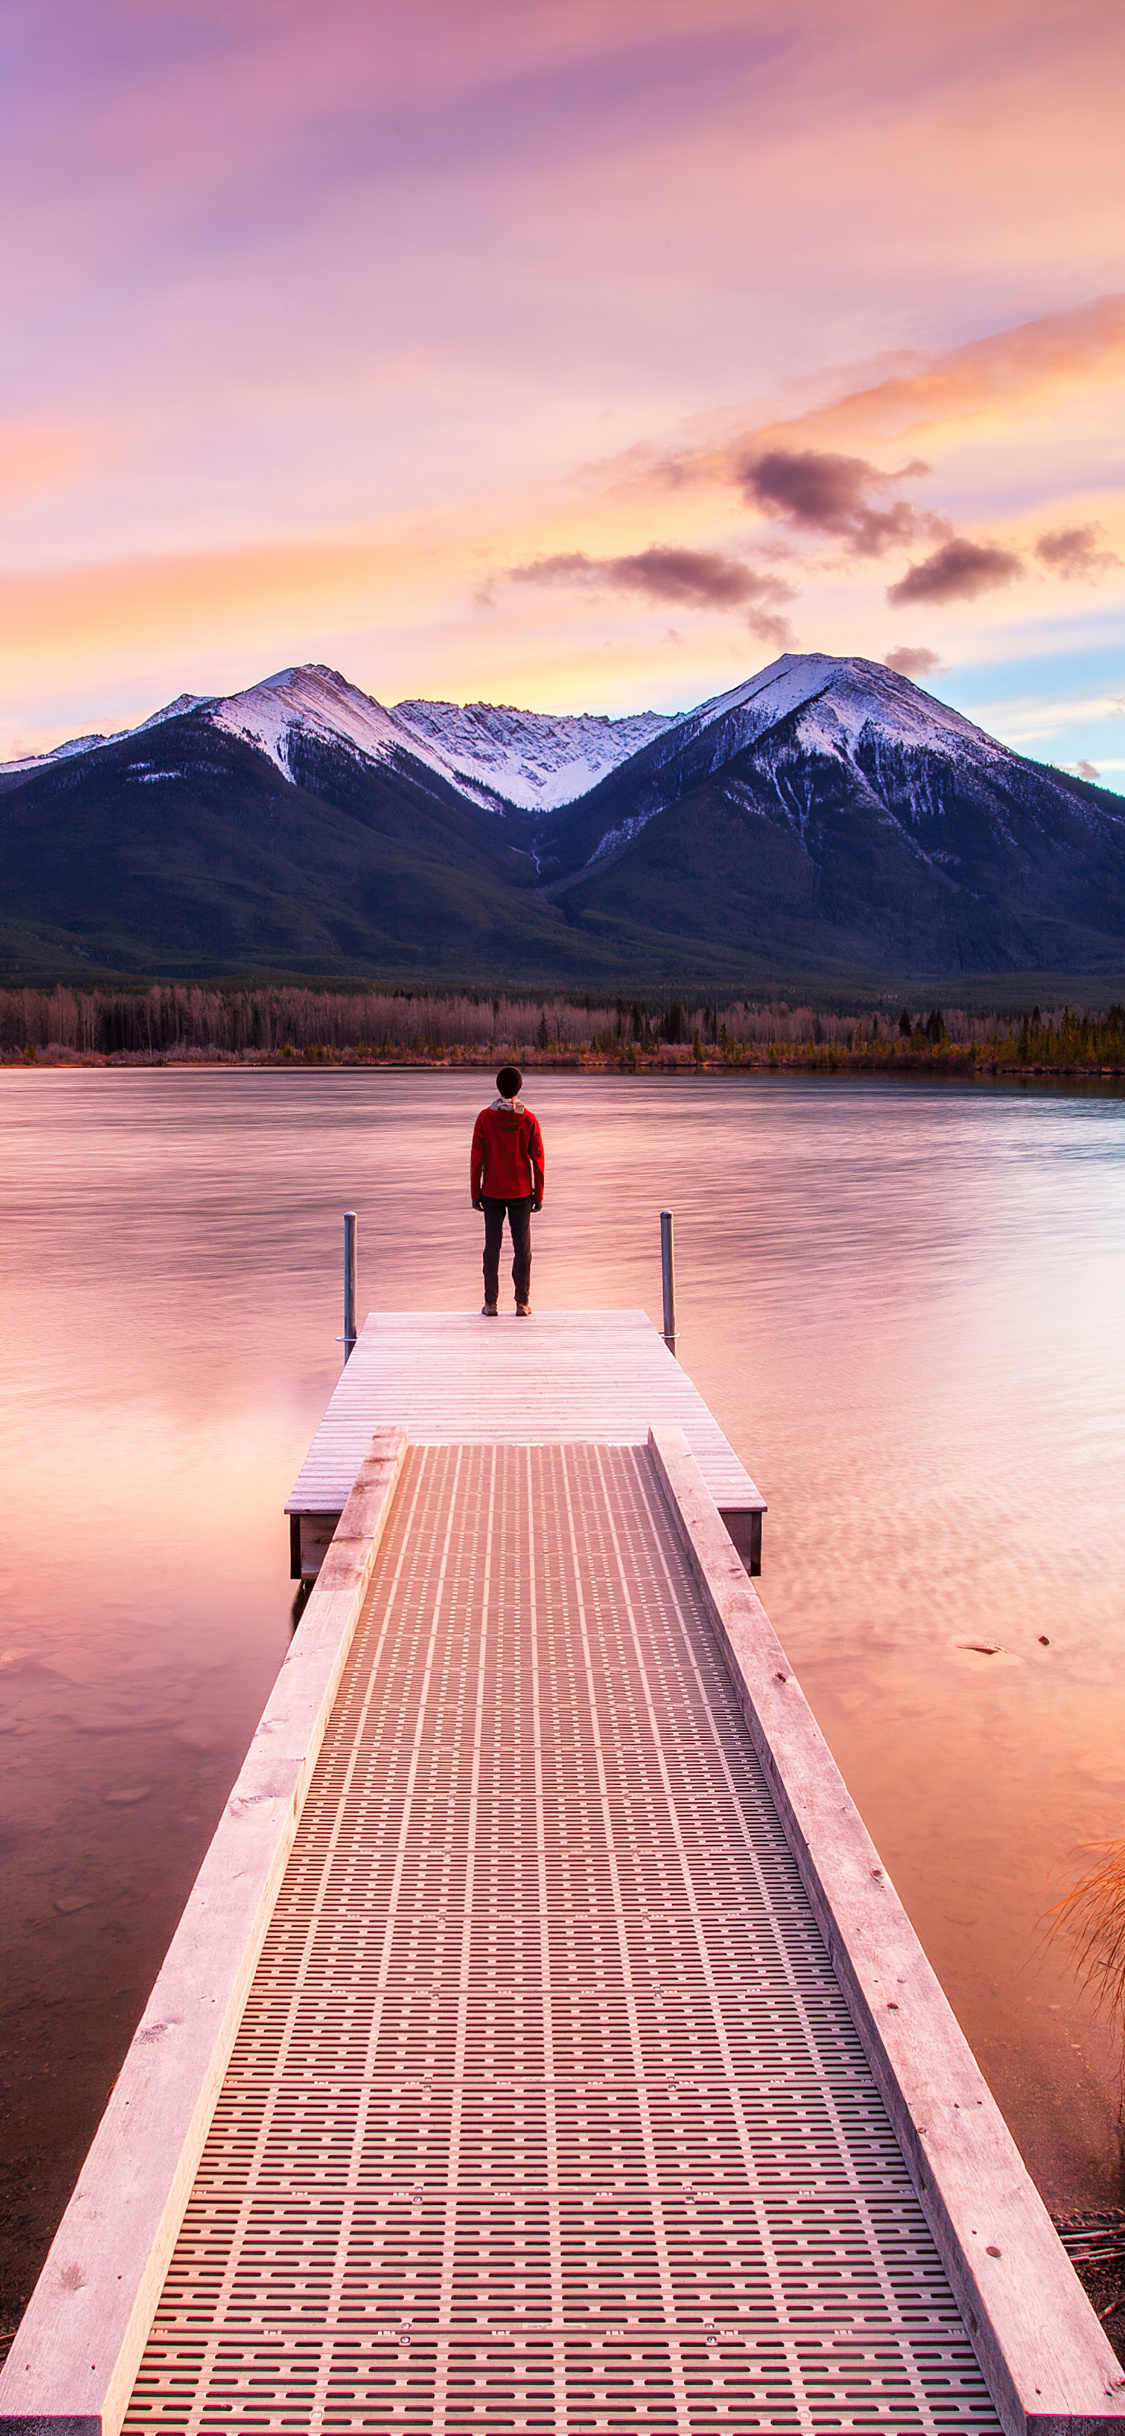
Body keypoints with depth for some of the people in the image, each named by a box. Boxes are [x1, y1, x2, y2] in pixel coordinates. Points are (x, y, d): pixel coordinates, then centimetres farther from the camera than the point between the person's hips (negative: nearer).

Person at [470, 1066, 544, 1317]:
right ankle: (522, 1303, 6)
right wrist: (538, 1194, 5)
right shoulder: (529, 1120, -5)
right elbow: (537, 1160, -3)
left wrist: (475, 1193, 2)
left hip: (492, 1193, 0)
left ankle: (490, 1303, 6)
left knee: (492, 1245, 5)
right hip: (521, 1193, 0)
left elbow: (477, 1158, -5)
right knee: (522, 1245, 6)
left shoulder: (485, 1117, -7)